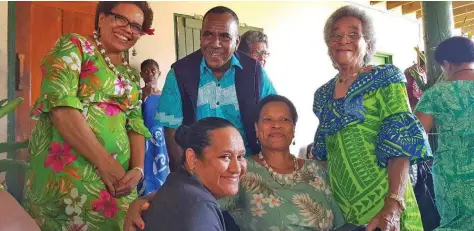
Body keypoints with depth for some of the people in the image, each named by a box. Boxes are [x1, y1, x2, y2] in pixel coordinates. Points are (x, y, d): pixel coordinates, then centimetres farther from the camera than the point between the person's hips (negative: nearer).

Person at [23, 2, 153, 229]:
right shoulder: (74, 46, -1)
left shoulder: (132, 75, 16)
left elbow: (135, 125, 10)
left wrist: (137, 169, -8)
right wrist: (104, 161, -17)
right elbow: (60, 107, -14)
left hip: (116, 179, 6)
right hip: (65, 172, -5)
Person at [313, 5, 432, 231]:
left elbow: (401, 142, -14)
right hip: (338, 204, 5)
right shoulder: (323, 94, 9)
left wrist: (394, 204, -24)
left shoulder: (386, 79, -5)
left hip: (382, 202, -4)